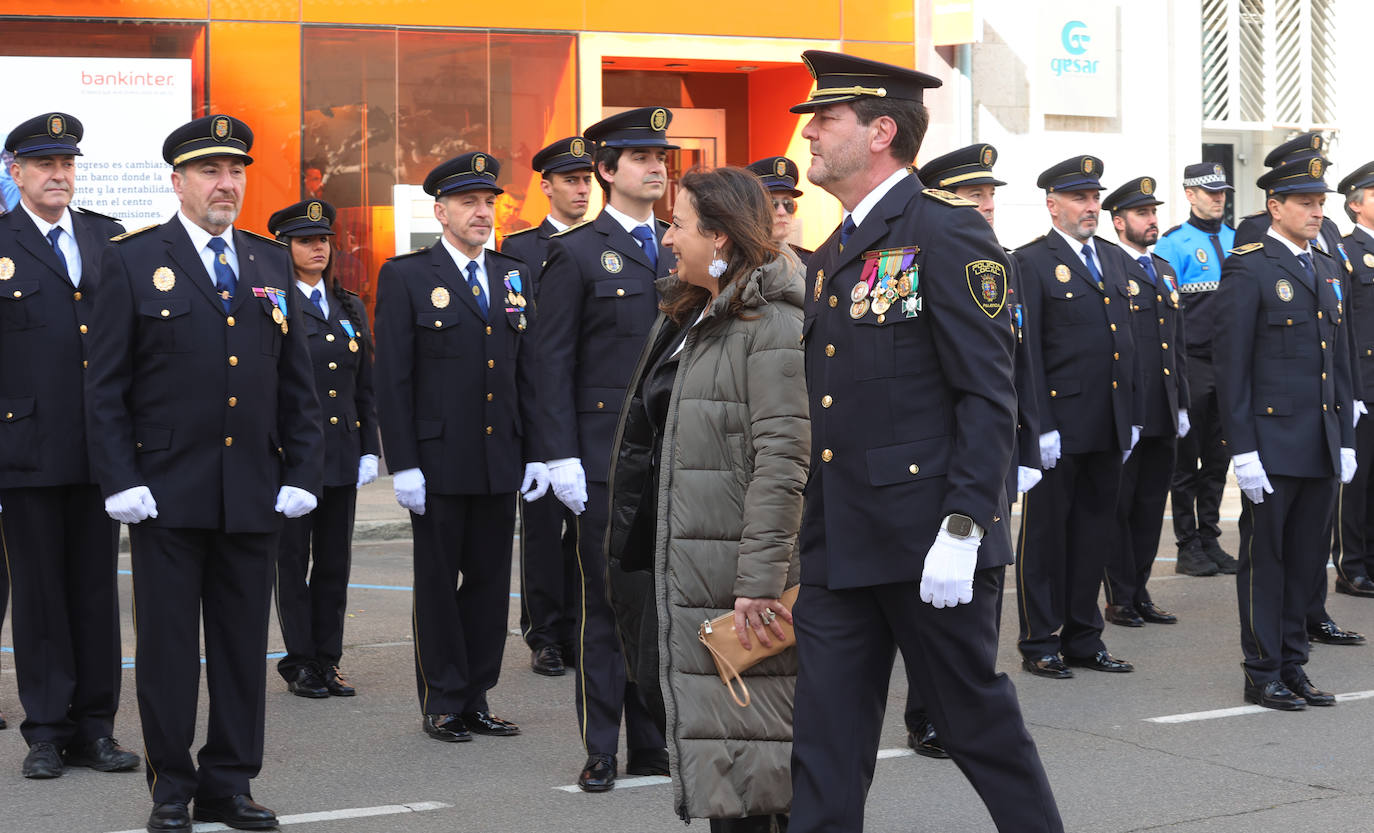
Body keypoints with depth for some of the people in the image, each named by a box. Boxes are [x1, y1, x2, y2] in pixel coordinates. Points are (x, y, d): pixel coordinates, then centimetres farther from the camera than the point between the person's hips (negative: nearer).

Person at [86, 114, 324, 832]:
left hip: (254, 495, 4)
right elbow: (105, 386, -2)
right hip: (167, 495, -4)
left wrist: (302, 474, 5)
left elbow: (297, 383, 14)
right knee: (167, 644, 3)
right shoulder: (133, 261, 0)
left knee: (243, 644, 8)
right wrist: (120, 480, -9)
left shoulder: (271, 263, 12)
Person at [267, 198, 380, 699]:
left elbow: (365, 387, 15)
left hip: (342, 454, 5)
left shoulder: (350, 309, 13)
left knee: (335, 561, 8)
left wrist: (370, 449, 8)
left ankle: (327, 661, 15)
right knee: (293, 559, 2)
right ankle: (300, 663, 10)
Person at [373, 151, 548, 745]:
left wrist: (535, 451, 7)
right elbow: (392, 379, -6)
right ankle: (443, 702, 13)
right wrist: (403, 465, -12)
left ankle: (476, 700, 17)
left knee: (490, 580, 8)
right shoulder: (405, 277, -3)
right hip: (439, 462, -4)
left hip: (501, 462, 5)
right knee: (437, 583, 4)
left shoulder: (513, 277, 11)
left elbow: (526, 372, 13)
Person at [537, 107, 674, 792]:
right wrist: (562, 456, -12)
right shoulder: (576, 252, -1)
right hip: (606, 450, -5)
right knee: (606, 598, 0)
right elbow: (555, 362, -4)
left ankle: (652, 742, 17)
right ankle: (602, 750, 7)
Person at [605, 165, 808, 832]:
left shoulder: (773, 326, -14)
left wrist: (760, 582, -25)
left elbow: (784, 462, -21)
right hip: (675, 564, 10)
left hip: (736, 576, -10)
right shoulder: (683, 318, 17)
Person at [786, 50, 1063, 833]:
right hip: (839, 545, 8)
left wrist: (961, 528, -21)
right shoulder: (832, 255, 16)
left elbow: (989, 394, -15)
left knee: (977, 715, 6)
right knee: (825, 741, 6)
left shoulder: (947, 231, -10)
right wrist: (811, 529, 16)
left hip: (927, 538, -8)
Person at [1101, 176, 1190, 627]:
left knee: (1151, 506, 11)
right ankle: (1120, 599, 6)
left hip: (1162, 418, 7)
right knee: (1118, 507, 0)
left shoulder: (1164, 271, 17)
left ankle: (1139, 593, 19)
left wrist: (1182, 404, 17)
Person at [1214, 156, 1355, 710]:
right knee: (1266, 557, 1)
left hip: (1322, 446, 7)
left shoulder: (1328, 271, 15)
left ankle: (1293, 666, 20)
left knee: (1307, 557, 11)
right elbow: (1231, 364, -11)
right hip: (1272, 443, -7)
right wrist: (1243, 450, -15)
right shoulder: (1248, 269, -8)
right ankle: (1263, 675, 8)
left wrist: (1346, 438, 13)